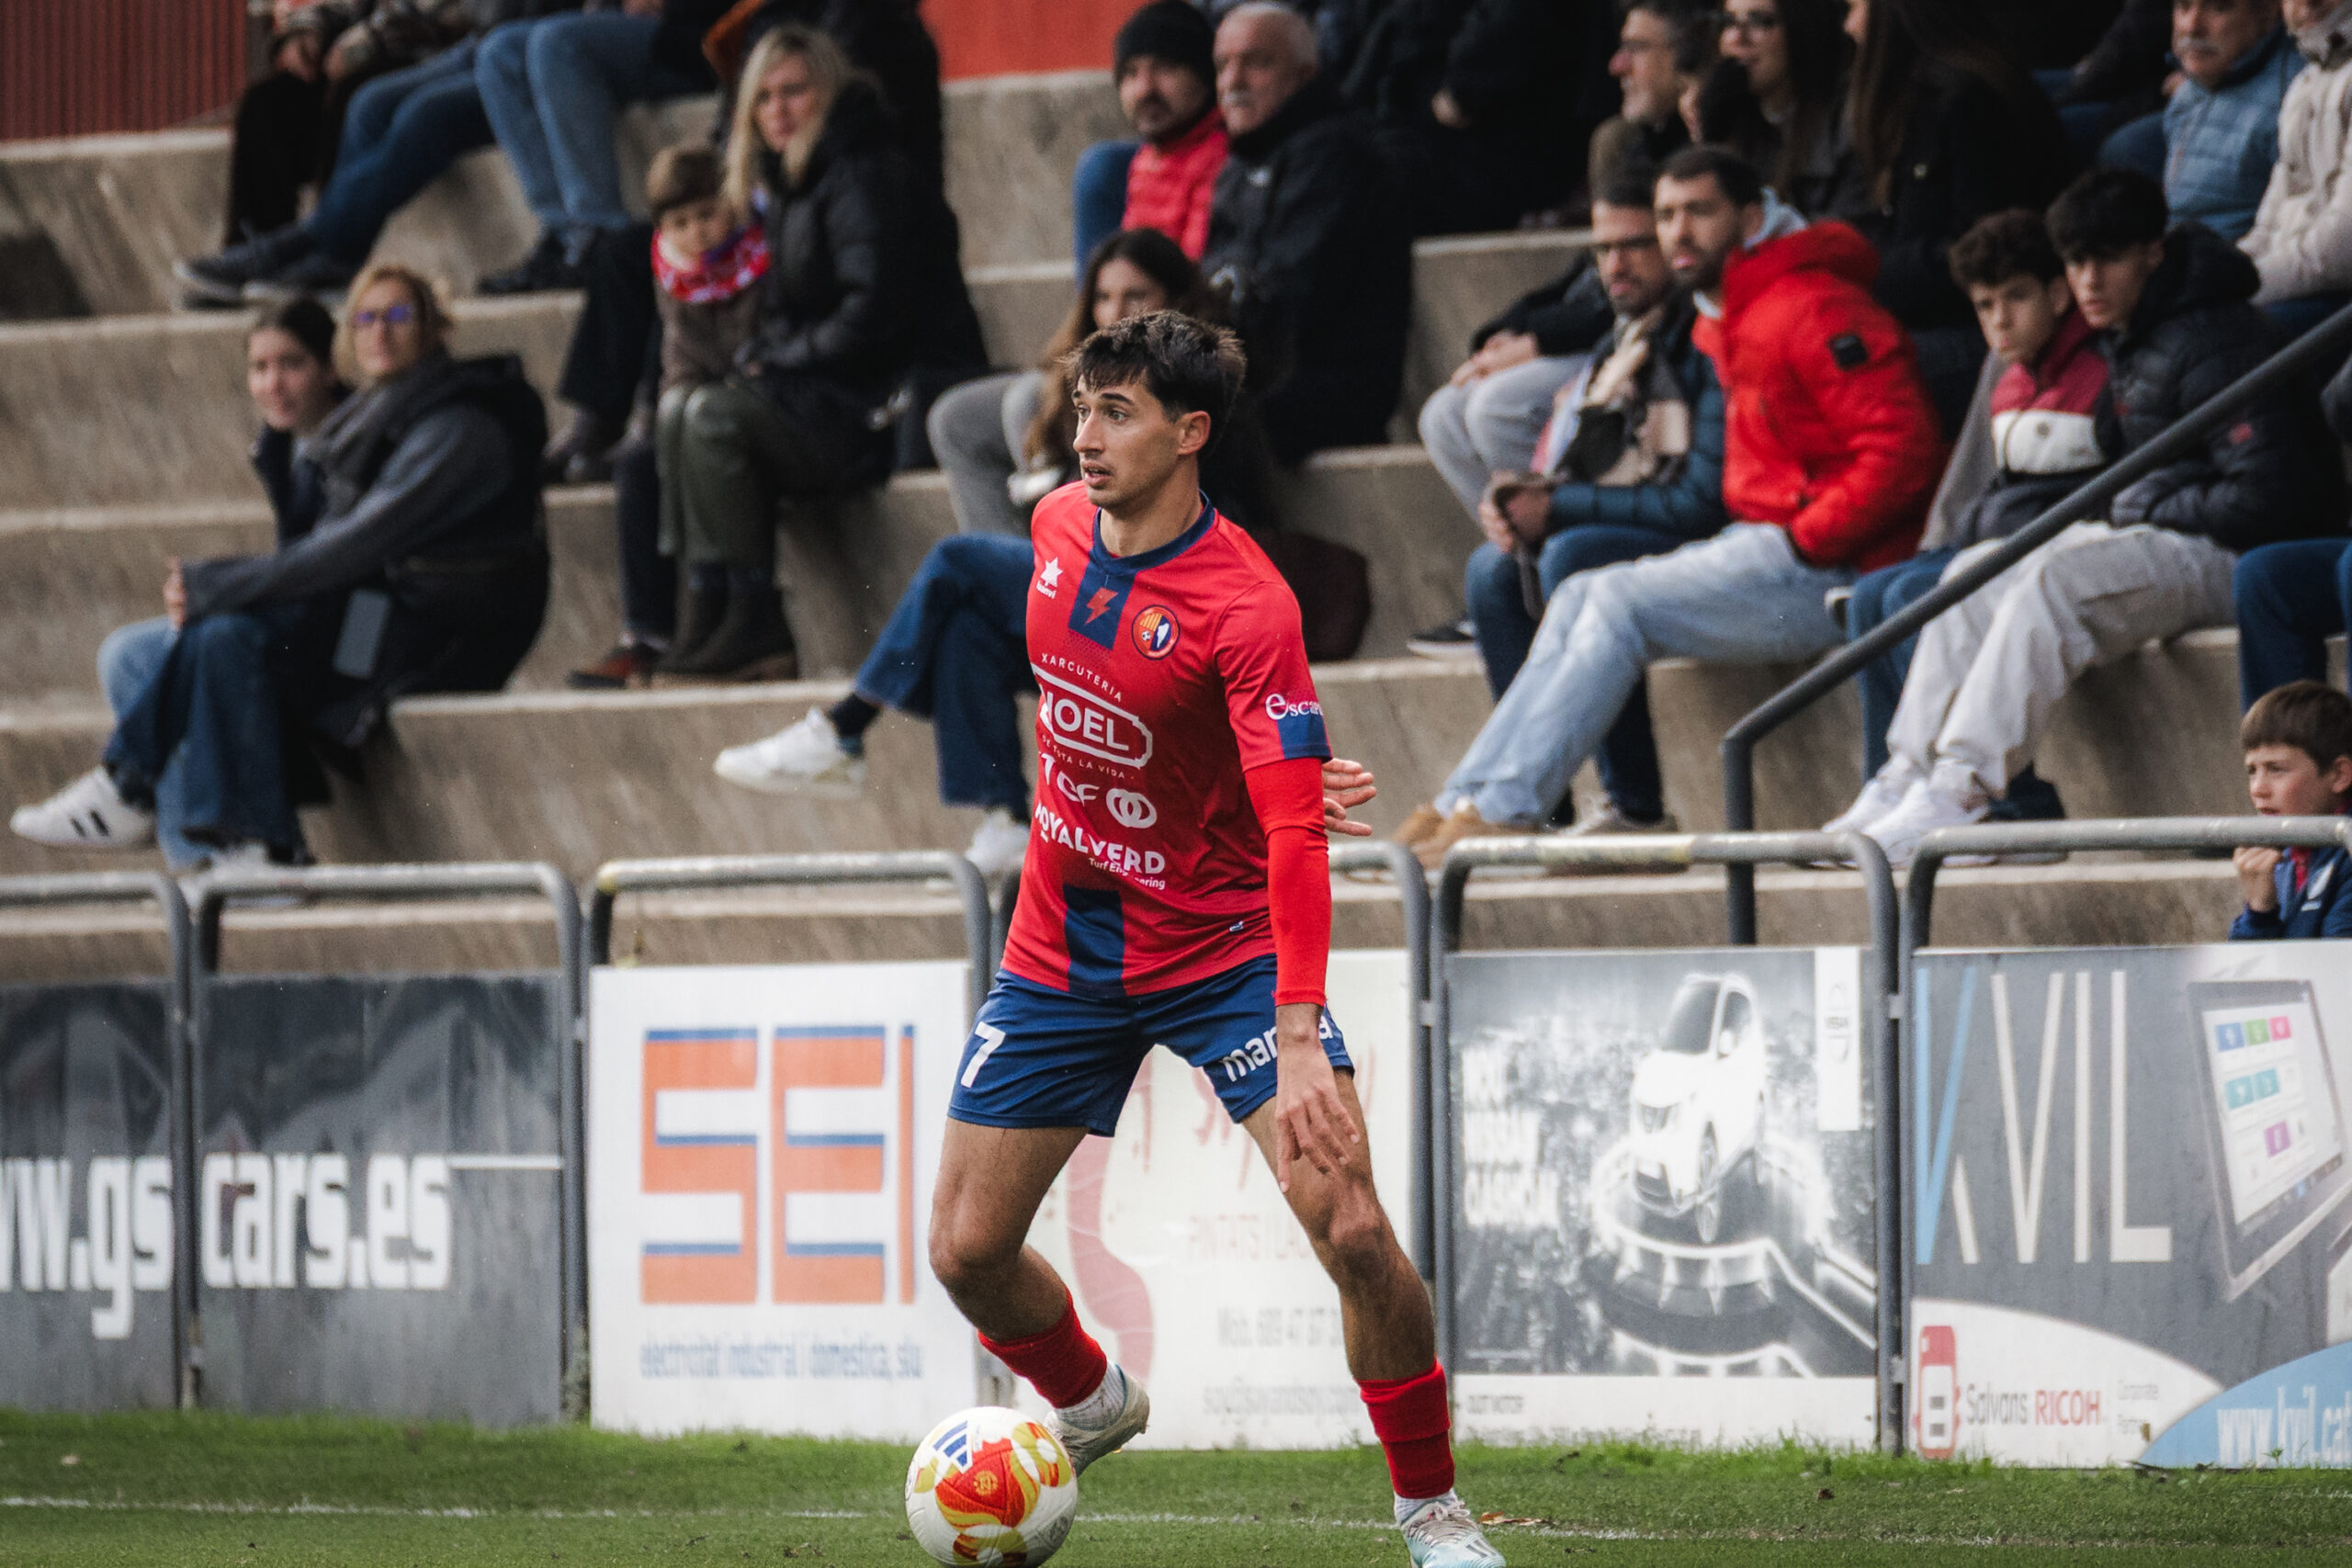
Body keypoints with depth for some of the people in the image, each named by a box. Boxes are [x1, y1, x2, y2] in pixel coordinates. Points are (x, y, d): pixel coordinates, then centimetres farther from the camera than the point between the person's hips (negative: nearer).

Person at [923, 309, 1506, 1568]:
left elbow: (1295, 829, -30)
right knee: (967, 1249, 2)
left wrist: (1299, 1038, -38)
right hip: (1061, 948, 5)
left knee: (1352, 1231, -18)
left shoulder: (1247, 606, -24)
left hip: (1223, 948, -5)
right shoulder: (1057, 527, -4)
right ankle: (1091, 1407, 35)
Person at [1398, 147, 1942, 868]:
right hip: (1761, 543, 10)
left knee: (1620, 602, -17)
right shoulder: (1720, 323, 15)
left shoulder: (1811, 311, -16)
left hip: (1829, 566, -10)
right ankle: (1465, 805, -7)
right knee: (1580, 597, 0)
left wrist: (1802, 542, -19)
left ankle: (1504, 809, -17)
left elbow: (1900, 450, -23)